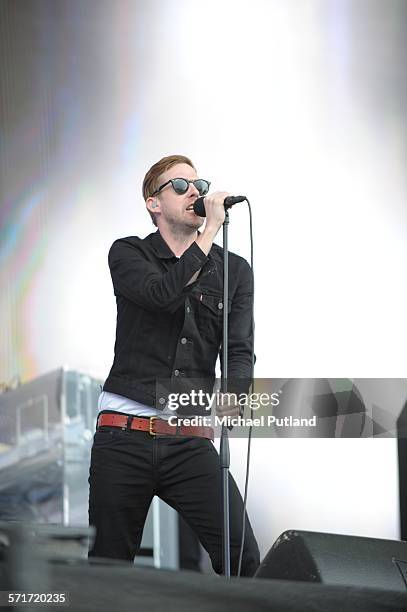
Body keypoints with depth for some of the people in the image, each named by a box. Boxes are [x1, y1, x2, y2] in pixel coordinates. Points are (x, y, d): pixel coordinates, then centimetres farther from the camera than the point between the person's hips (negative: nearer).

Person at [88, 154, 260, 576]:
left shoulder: (234, 271, 13)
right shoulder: (128, 254, 7)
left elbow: (240, 350, 0)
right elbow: (165, 294, -15)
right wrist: (210, 230, -10)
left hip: (191, 442, 2)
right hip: (123, 439, -1)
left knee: (244, 562, -13)